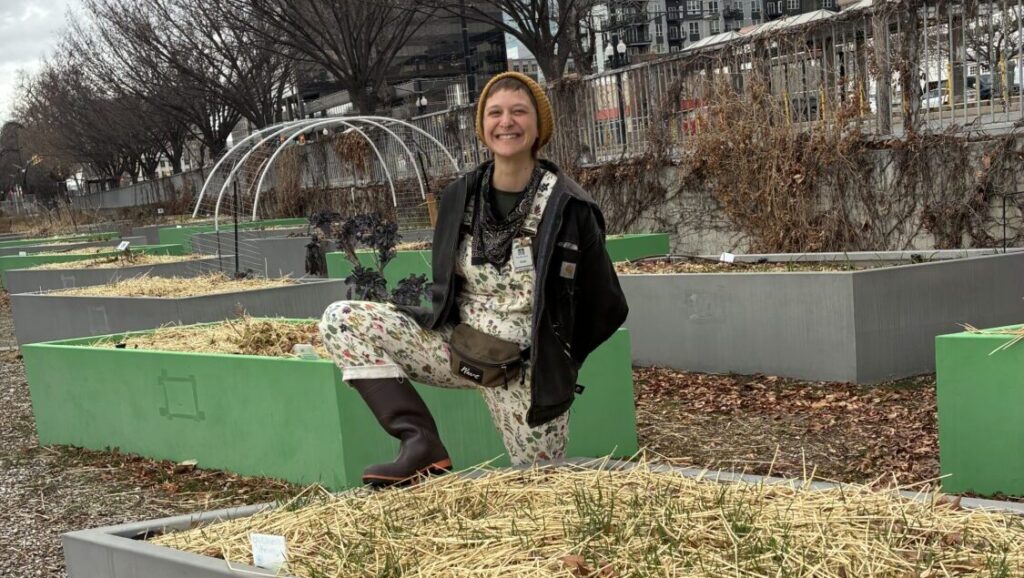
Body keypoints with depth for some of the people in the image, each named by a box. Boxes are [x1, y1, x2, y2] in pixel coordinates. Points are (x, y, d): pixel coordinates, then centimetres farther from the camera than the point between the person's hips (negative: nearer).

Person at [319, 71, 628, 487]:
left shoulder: (569, 208, -14)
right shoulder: (458, 198, -1)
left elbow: (605, 308, -4)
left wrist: (558, 361, 4)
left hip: (527, 372, -3)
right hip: (458, 350, 4)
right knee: (341, 320, -13)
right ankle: (421, 444, -17)